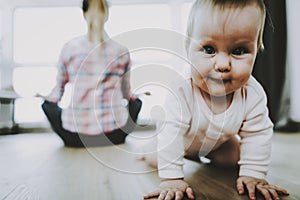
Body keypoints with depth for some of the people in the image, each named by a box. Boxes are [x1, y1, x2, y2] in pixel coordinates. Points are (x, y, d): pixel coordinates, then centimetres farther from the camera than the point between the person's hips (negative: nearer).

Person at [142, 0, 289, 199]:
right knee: (154, 159, -8)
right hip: (182, 138, -3)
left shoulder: (253, 95, -31)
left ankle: (205, 156, 33)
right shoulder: (181, 93, -43)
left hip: (218, 141, 3)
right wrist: (172, 178, -41)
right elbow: (171, 133, -40)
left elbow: (257, 135, -20)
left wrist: (253, 174, -23)